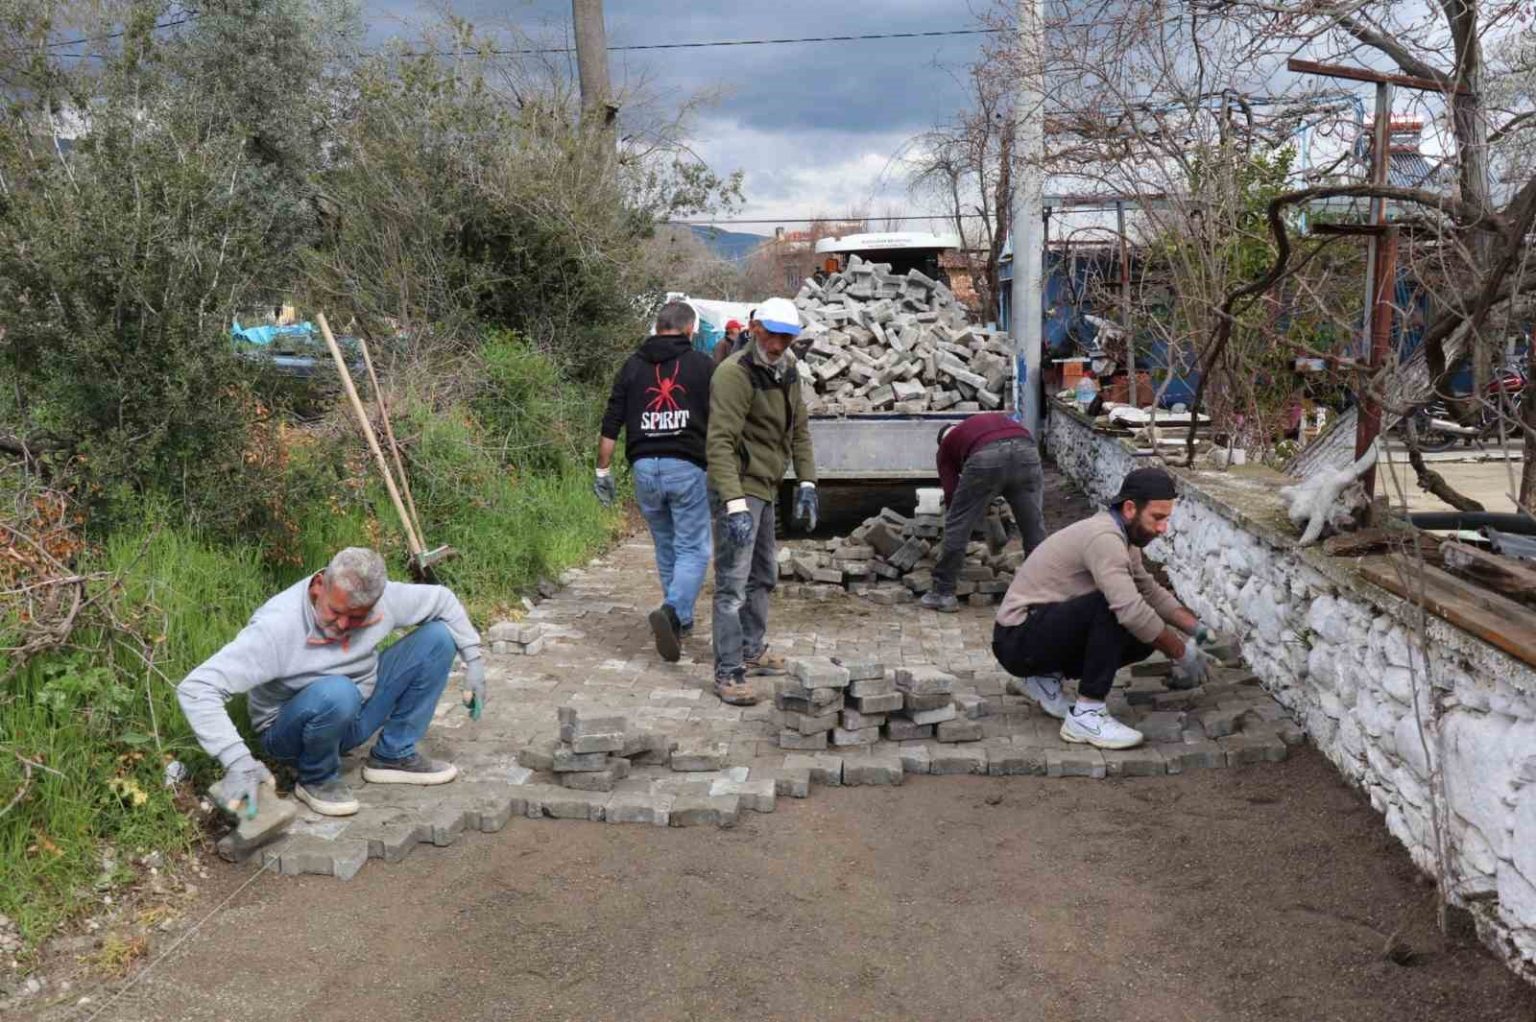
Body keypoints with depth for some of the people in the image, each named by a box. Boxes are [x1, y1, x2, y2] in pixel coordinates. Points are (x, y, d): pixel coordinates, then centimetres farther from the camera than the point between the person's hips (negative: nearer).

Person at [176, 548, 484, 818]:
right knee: (336, 692, -41)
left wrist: (473, 660, -6)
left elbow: (442, 600, 1)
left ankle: (394, 755, 0)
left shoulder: (384, 599, -18)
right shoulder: (276, 627, -32)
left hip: (354, 718, 5)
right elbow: (196, 688, -34)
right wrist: (238, 761, -43)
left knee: (438, 636, -9)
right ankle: (317, 780, -10)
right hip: (291, 731, -5)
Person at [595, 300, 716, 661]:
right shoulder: (701, 364, 1)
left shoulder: (633, 365, 11)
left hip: (644, 468, 4)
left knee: (666, 547, 18)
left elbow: (610, 425, 8)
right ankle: (672, 611, -22)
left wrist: (602, 471, 15)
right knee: (693, 549, -1)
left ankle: (680, 619, 27)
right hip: (686, 468, -4)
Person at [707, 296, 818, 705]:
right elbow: (721, 442, -27)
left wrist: (806, 483, 8)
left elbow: (798, 429, 16)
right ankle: (728, 673, -2)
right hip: (739, 487, -10)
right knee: (733, 584, -8)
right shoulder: (734, 373, -19)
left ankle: (753, 650, 36)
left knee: (763, 576, 20)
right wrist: (734, 504, -34)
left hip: (765, 487, 10)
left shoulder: (787, 370, 9)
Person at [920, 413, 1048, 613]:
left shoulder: (947, 443, 32)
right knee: (1034, 526, 18)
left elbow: (951, 493, 25)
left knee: (957, 527, 13)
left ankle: (943, 593, 21)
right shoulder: (996, 419, 43)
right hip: (1025, 450, 3)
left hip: (985, 456, -3)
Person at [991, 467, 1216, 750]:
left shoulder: (1120, 537, 9)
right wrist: (1182, 653, -20)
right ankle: (1086, 714, -20)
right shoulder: (1104, 537, -22)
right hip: (1018, 639, -10)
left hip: (1044, 633, 10)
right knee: (1114, 609, -28)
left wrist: (1196, 628, 11)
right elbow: (1130, 610, -32)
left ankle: (1045, 677, 10)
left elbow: (1151, 592, 22)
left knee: (1146, 636, 3)